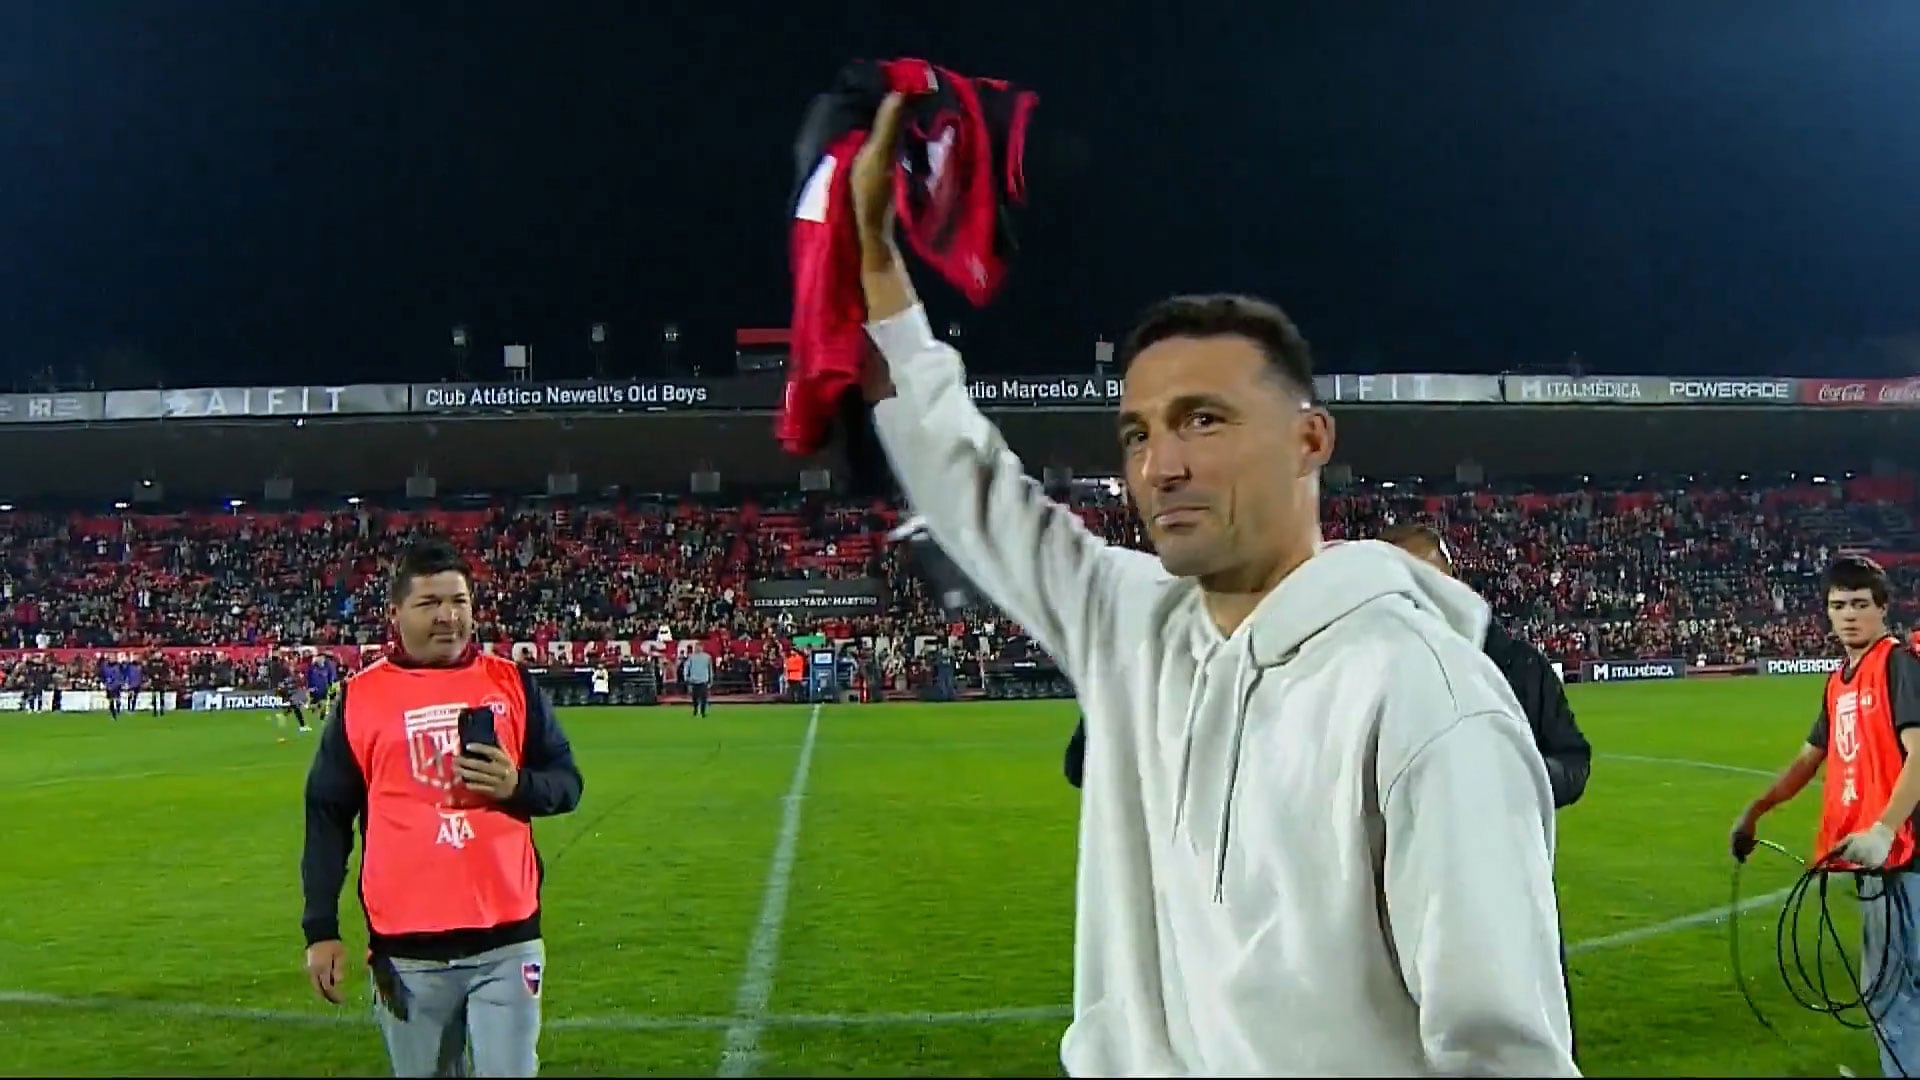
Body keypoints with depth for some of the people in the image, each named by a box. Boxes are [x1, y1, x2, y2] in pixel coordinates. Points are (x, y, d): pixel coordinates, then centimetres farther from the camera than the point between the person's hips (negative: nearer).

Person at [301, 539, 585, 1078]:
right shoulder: (360, 696, 3)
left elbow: (566, 782, 9)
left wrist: (518, 786, -13)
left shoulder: (510, 682, 6)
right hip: (405, 948, 0)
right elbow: (327, 817, 6)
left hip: (506, 939, 0)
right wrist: (320, 930, 2)